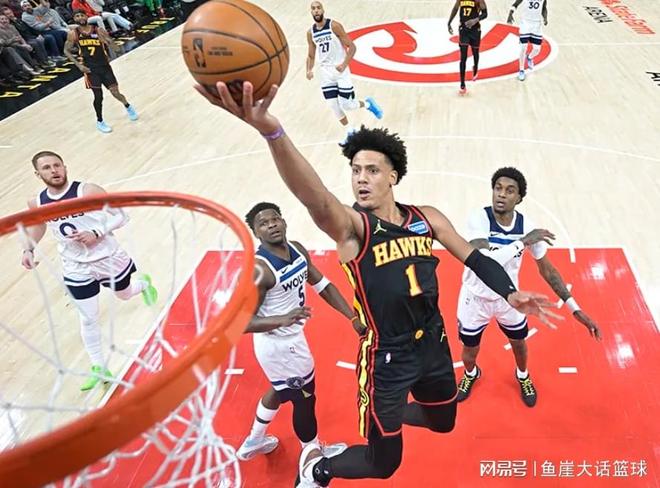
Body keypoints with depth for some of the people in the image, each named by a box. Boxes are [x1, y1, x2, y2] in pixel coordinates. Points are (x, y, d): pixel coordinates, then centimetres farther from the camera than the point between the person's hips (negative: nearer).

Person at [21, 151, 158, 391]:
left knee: (124, 294, 23)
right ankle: (98, 368, 21)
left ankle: (144, 284, 61)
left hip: (108, 258, -2)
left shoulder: (88, 191, -21)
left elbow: (121, 216, -16)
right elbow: (37, 226, 14)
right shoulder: (36, 203, -8)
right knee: (88, 319, 5)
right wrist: (28, 249, -3)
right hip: (76, 269, 2)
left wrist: (97, 233, -28)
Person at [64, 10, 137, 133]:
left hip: (104, 66, 1)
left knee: (115, 93, -1)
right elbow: (66, 51, 6)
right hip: (90, 68, 0)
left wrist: (106, 40, -29)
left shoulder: (99, 30, -7)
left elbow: (116, 48, -8)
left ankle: (127, 106, 33)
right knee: (98, 96, -2)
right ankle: (100, 122, 18)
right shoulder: (73, 34, -5)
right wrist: (78, 65, -5)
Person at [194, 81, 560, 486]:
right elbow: (316, 199, -41)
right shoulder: (352, 226, -19)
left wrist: (510, 293, -10)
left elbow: (474, 258, 7)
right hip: (387, 357, -5)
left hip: (433, 343, 6)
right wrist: (270, 130, -59)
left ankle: (384, 417, 57)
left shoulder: (426, 218, -2)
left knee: (442, 422, 28)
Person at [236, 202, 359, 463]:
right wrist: (283, 320, -46)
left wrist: (353, 317, -2)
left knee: (282, 390, 30)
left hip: (288, 337, 9)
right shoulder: (258, 269, -30)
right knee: (304, 398, 12)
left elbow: (323, 285, 3)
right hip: (279, 344, -8)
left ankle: (253, 442, 53)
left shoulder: (297, 249, -6)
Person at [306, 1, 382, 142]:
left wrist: (344, 64, -24)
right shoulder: (310, 32, 4)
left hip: (340, 69, -5)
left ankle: (368, 103, 24)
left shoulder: (334, 26, -11)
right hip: (325, 72, 5)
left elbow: (351, 47, -10)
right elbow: (311, 55, 13)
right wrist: (309, 70, -7)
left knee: (346, 105, -8)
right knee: (333, 106, 1)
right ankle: (350, 132, 20)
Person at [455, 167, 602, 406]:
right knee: (470, 350, 16)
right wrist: (522, 242, -42)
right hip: (476, 297, -2)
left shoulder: (527, 226, -18)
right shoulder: (479, 219, -29)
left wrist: (575, 308, -10)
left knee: (519, 343, 23)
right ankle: (471, 374, 53)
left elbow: (547, 269, -6)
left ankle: (522, 375, 58)